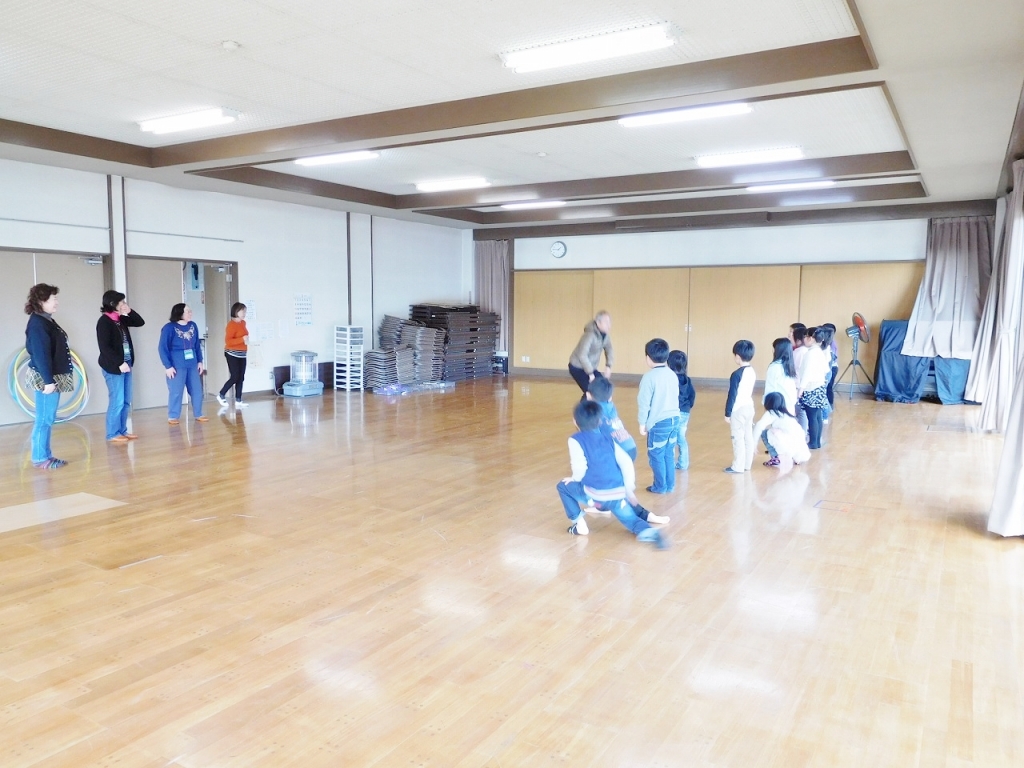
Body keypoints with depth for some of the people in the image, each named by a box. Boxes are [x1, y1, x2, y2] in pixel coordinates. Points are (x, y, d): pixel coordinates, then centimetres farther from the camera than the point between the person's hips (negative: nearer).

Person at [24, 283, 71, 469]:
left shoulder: (46, 320, 14)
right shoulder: (37, 323, -15)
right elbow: (41, 354, -21)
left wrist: (52, 379, 17)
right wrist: (48, 381, -24)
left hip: (53, 377, 10)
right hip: (45, 378, -10)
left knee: (48, 419, 12)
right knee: (44, 419, -4)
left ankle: (46, 455, 19)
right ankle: (40, 458, 3)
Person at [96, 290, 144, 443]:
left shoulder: (121, 319, 12)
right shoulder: (104, 321, -11)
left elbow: (140, 322, 21)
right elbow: (104, 347, -17)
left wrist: (129, 311, 5)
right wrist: (119, 363, -19)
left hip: (126, 365, 8)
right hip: (113, 367, -8)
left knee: (126, 401, 11)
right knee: (117, 401, -5)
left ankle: (122, 431, 19)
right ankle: (113, 434, 4)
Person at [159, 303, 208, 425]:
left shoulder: (193, 326, 6)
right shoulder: (169, 328, -9)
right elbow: (163, 348, -9)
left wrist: (200, 361, 12)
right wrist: (168, 366, -12)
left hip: (192, 365, 5)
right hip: (177, 366, -5)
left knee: (197, 390, 8)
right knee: (175, 392, 0)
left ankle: (198, 415, 20)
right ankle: (172, 417, 12)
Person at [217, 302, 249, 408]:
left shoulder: (243, 323, 10)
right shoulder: (231, 324, -15)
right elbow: (228, 341, -21)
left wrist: (246, 340, 5)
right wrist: (242, 339, -25)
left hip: (242, 354, 8)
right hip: (232, 354, -8)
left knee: (241, 378, 6)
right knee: (235, 377, -6)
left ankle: (238, 401, 11)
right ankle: (221, 395, 13)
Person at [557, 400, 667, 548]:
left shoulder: (575, 440, 0)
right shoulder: (608, 439, 16)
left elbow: (580, 467, -13)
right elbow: (626, 463, 11)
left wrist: (575, 478, 9)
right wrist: (629, 488, 19)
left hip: (596, 494, -4)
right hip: (618, 493, 5)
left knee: (563, 486, 19)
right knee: (631, 520, 22)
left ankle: (579, 524, 15)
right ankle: (648, 531, -12)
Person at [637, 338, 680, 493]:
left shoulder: (649, 377, -12)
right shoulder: (672, 375, 8)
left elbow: (644, 402, -11)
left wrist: (642, 423, -2)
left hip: (659, 422, -7)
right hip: (674, 419, 7)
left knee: (656, 455, 6)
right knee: (669, 454, 15)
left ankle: (660, 486, 12)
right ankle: (670, 485, 21)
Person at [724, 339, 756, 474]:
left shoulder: (736, 374, -18)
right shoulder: (752, 372, 5)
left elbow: (732, 395, -16)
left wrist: (727, 413, -10)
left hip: (738, 410, -8)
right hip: (749, 407, 8)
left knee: (738, 438, -2)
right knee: (748, 437, 12)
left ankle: (738, 467, 2)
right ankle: (747, 464, 20)